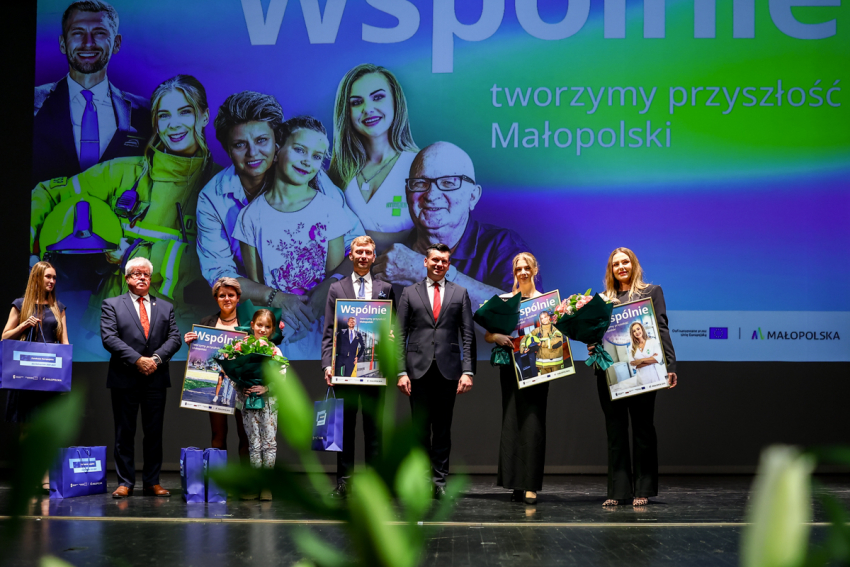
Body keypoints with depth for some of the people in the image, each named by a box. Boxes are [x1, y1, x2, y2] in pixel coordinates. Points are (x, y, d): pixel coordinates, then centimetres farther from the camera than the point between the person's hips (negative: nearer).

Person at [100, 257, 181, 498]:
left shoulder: (165, 307, 15)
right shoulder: (112, 305, 5)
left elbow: (174, 338, 6)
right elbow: (109, 338, -7)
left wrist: (157, 358, -12)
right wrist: (137, 359, -16)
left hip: (156, 379, 2)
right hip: (124, 378, -2)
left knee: (154, 433, 5)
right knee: (124, 433, 2)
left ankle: (152, 482, 12)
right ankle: (125, 482, 9)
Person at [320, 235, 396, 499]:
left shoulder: (385, 288, 11)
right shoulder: (337, 289, 8)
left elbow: (394, 326, 14)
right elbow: (329, 332, 3)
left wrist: (391, 335, -10)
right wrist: (328, 364, -8)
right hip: (345, 366, 0)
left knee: (374, 426, 4)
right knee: (345, 425, 4)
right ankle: (343, 482, 9)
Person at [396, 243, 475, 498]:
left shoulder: (460, 294, 10)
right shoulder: (410, 293, 8)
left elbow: (468, 335, 6)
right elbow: (401, 335, 5)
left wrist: (468, 371, -4)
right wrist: (401, 372, -5)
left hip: (448, 369, 1)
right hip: (418, 369, 0)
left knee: (443, 428, 5)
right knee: (421, 427, 2)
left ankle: (440, 480, 11)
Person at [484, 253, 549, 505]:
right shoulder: (503, 300, 10)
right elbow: (488, 335, 8)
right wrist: (499, 337, -13)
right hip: (511, 366, 1)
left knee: (533, 422, -6)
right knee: (512, 421, -2)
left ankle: (530, 485, -5)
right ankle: (515, 483, 4)